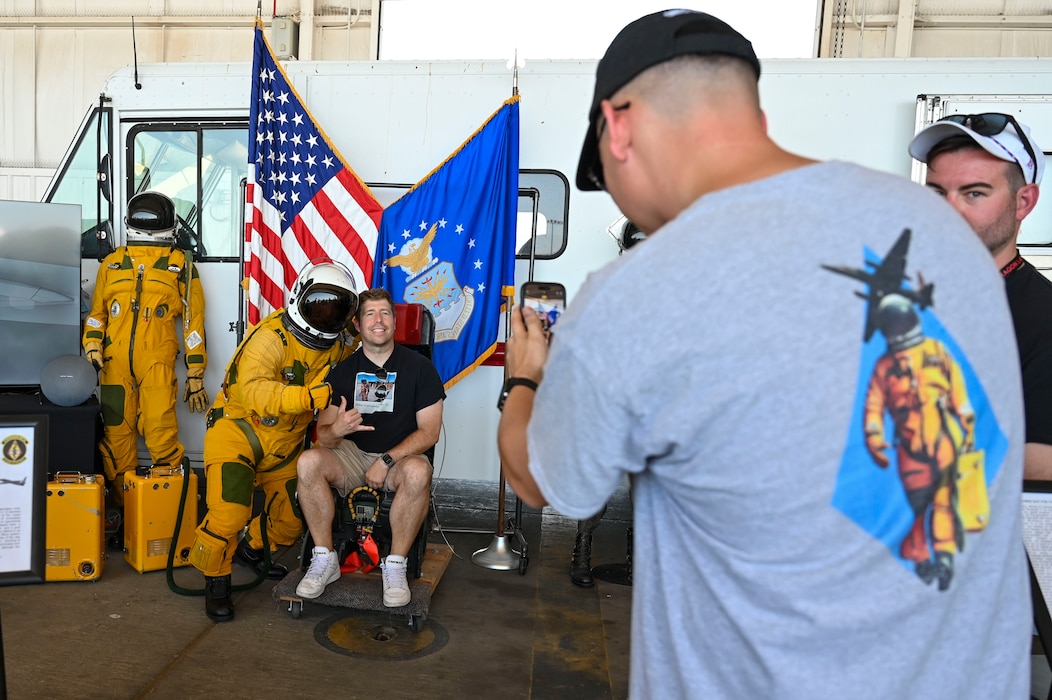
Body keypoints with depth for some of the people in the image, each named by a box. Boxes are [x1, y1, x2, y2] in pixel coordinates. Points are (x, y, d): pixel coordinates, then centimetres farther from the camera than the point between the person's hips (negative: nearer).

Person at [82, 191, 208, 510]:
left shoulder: (181, 265, 10)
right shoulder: (112, 263, 18)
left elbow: (193, 321, 8)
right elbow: (97, 312, 22)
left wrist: (195, 375, 3)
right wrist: (92, 346, 2)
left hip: (158, 363, -3)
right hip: (115, 363, 3)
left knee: (161, 434, -14)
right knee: (116, 434, 5)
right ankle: (121, 504, 16)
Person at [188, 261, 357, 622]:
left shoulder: (340, 347, -3)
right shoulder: (271, 336, -24)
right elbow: (254, 391, -40)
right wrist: (307, 396, -52)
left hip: (285, 444, 6)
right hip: (239, 428, -6)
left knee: (291, 522, 15)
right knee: (229, 514, -19)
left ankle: (252, 548, 46)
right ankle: (216, 579, 9)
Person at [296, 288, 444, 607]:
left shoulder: (419, 367, -1)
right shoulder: (343, 371, 5)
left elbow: (429, 432, -4)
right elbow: (323, 435, 2)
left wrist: (387, 460, -16)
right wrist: (336, 430, -24)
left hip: (400, 457, -2)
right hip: (351, 457, 2)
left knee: (418, 471, -36)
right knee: (308, 461, -27)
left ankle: (395, 565, -18)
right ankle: (325, 559, -13)